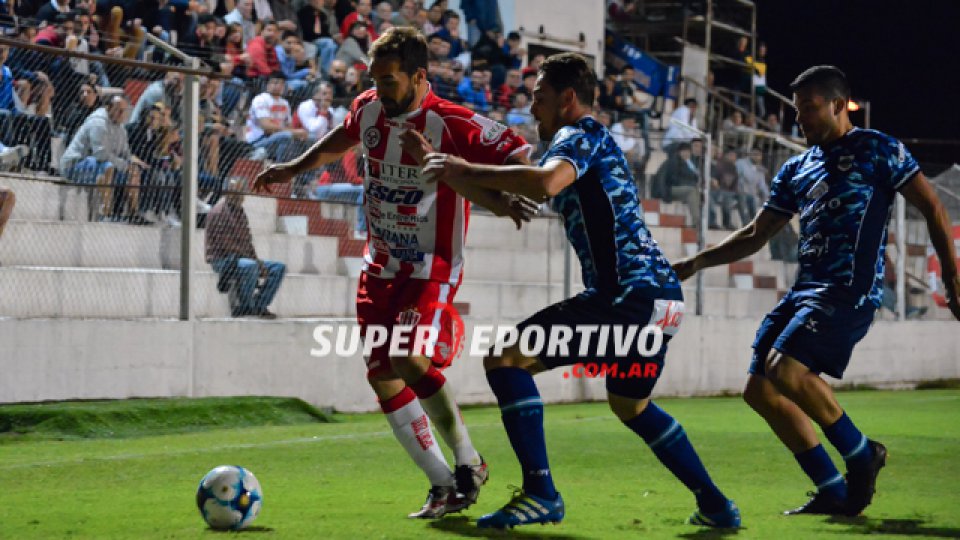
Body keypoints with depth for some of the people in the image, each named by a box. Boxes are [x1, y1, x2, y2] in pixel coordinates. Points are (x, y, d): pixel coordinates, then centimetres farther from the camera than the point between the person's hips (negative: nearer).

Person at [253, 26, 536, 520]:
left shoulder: (452, 125, -20)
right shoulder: (368, 109, 1)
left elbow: (520, 157, -18)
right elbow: (342, 138, 24)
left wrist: (498, 197, -33)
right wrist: (294, 168, 26)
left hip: (430, 269, -7)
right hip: (379, 266, 7)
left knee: (413, 362, -25)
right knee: (383, 376, 1)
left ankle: (468, 462, -4)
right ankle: (443, 486, 9)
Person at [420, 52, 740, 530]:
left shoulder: (580, 135, -5)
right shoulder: (598, 142, 26)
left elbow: (546, 182, -27)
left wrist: (469, 173, -19)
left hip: (629, 295, -10)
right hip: (661, 296, 10)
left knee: (505, 357, -10)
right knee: (631, 406, 31)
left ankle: (540, 492, -15)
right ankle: (715, 506, 30)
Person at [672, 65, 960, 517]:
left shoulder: (877, 150, 1)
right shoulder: (796, 170, 20)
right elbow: (755, 235, 23)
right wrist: (696, 263, 11)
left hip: (851, 289, -8)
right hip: (806, 289, 8)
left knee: (786, 369, -25)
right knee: (760, 390, 0)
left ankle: (861, 454, -4)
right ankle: (834, 492, 7)